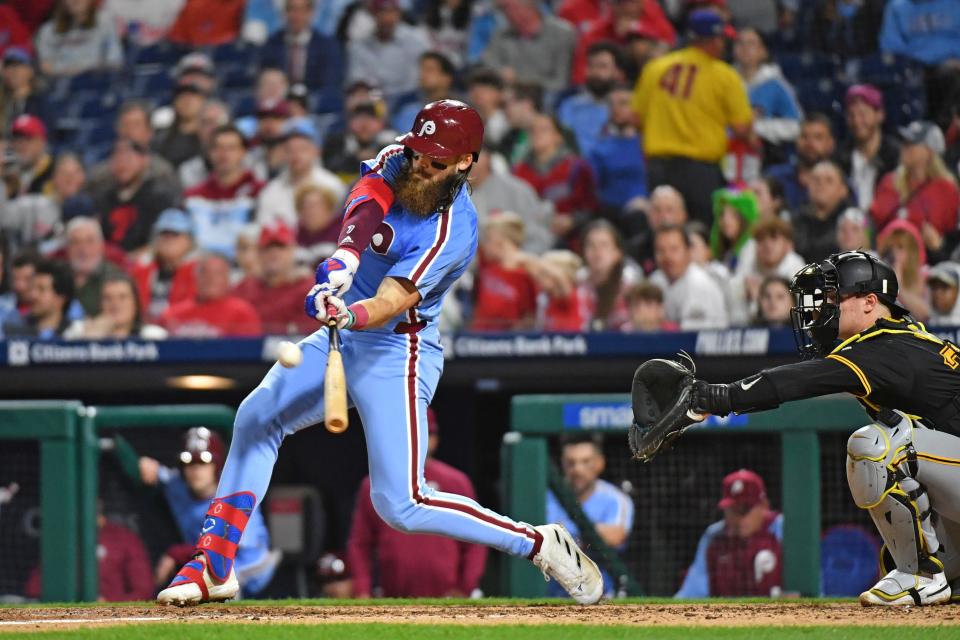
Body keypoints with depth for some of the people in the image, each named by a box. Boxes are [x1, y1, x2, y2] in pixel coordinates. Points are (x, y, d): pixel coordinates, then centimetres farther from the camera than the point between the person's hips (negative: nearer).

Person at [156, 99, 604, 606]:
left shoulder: (453, 232, -24)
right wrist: (343, 261, -44)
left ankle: (542, 545, -3)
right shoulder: (399, 162, -5)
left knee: (400, 504, -13)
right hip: (343, 337, 8)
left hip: (396, 352, -8)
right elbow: (365, 205, -25)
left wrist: (348, 315, -53)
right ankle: (213, 566, 8)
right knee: (257, 417, 4)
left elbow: (389, 304, -32)